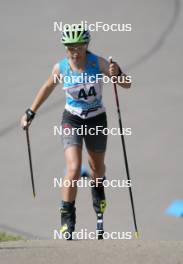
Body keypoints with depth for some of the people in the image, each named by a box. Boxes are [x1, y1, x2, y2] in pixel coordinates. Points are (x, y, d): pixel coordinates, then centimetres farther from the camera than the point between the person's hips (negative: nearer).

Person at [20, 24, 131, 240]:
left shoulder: (98, 63, -17)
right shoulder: (60, 68, -13)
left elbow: (127, 85, -16)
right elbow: (48, 88, 8)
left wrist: (116, 73, -38)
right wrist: (30, 113, 11)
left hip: (96, 120, 1)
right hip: (72, 119, -1)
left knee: (97, 167, 22)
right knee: (74, 170, -19)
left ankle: (98, 194, 55)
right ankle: (67, 219, -10)